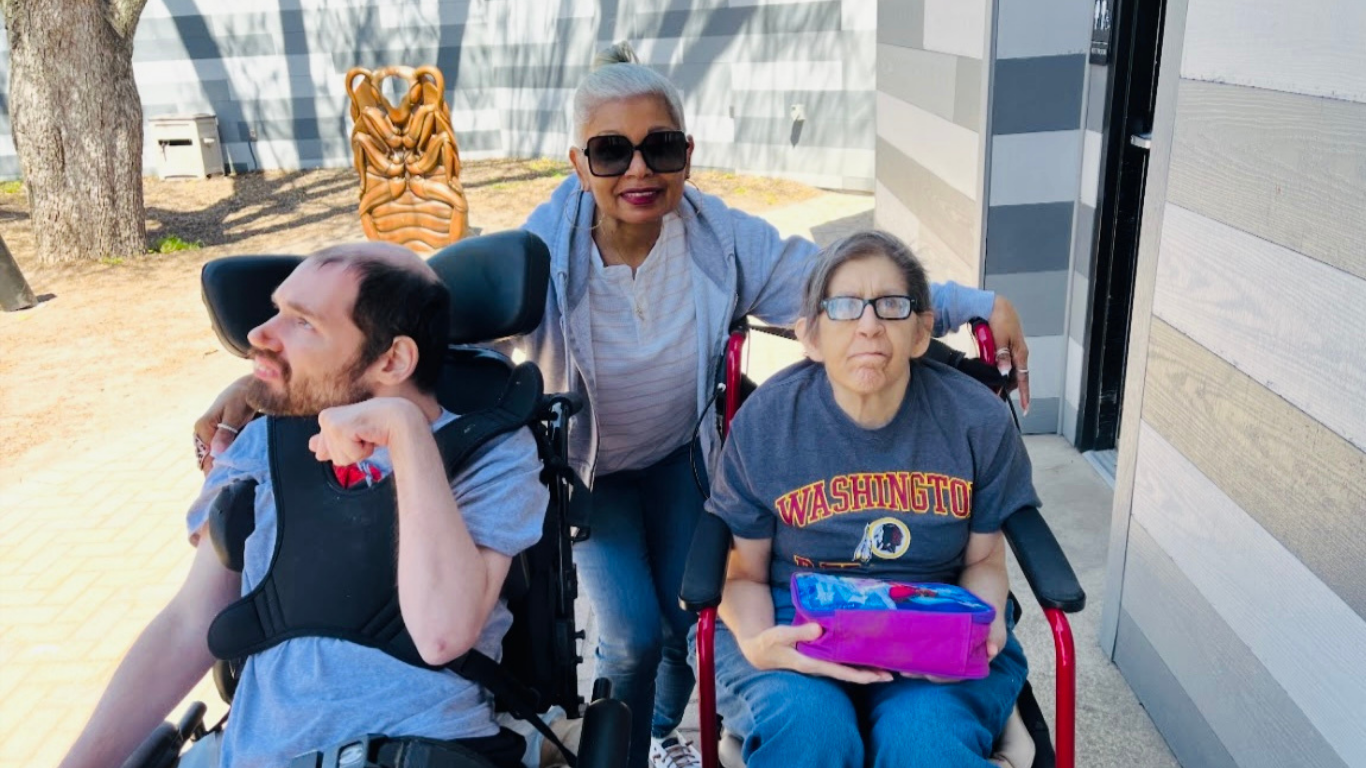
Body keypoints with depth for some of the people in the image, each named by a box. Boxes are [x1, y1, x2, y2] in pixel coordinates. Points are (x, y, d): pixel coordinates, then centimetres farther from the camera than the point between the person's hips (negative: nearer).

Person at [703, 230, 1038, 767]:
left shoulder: (978, 420, -4)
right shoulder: (762, 423, -7)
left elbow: (983, 561, 8)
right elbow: (745, 574, 1)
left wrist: (983, 623, -14)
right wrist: (756, 644, -21)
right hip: (797, 624, -1)